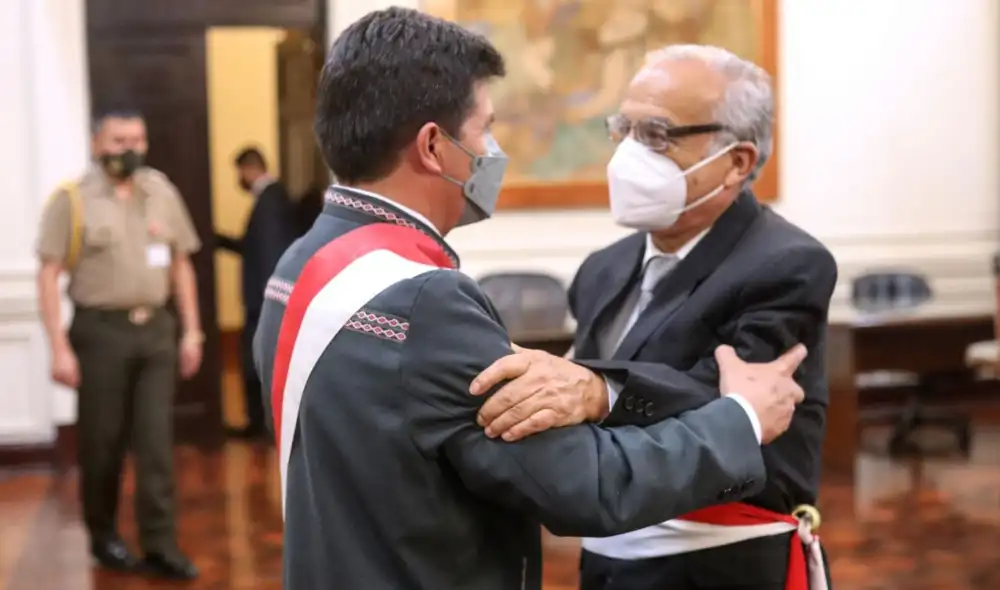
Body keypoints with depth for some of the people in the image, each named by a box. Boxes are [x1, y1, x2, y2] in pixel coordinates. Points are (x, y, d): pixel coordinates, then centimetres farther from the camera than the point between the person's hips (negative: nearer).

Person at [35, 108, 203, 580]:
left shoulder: (162, 192, 7)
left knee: (156, 442, 1)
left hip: (156, 329, 3)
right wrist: (59, 347, -11)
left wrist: (191, 330, 8)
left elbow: (181, 264, 13)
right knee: (101, 441, 8)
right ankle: (103, 536, 27)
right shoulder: (72, 199, -5)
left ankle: (160, 547, 6)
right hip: (100, 331, -3)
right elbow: (49, 275, -6)